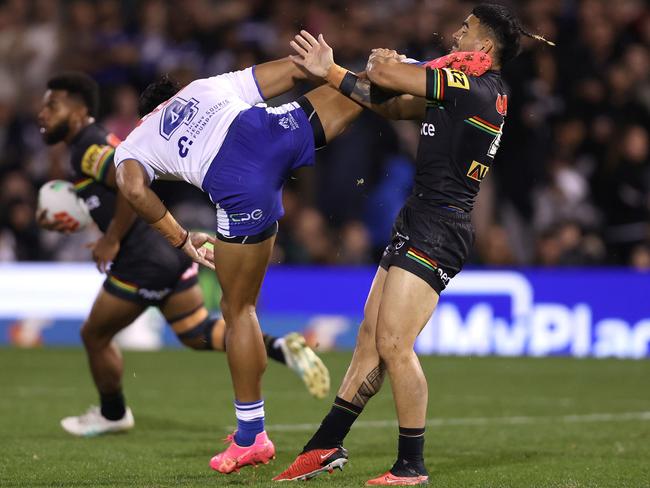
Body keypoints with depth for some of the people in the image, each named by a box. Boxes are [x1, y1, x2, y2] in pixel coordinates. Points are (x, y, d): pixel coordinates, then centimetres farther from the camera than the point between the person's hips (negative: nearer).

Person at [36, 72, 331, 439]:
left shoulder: (88, 147, -14)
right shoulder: (100, 142, 18)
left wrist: (111, 241, -22)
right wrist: (69, 224, 16)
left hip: (143, 262, -9)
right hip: (173, 248, 9)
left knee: (95, 335, 12)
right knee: (200, 333, 14)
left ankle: (113, 415, 31)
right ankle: (281, 347, -5)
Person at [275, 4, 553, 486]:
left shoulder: (473, 88, -13)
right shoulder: (476, 93, 18)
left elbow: (383, 75, -12)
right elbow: (390, 103, 18)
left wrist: (381, 60, 11)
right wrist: (330, 72, 9)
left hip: (437, 227, -10)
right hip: (419, 225, 10)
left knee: (393, 345, -12)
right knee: (370, 338, 11)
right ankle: (326, 446, 17)